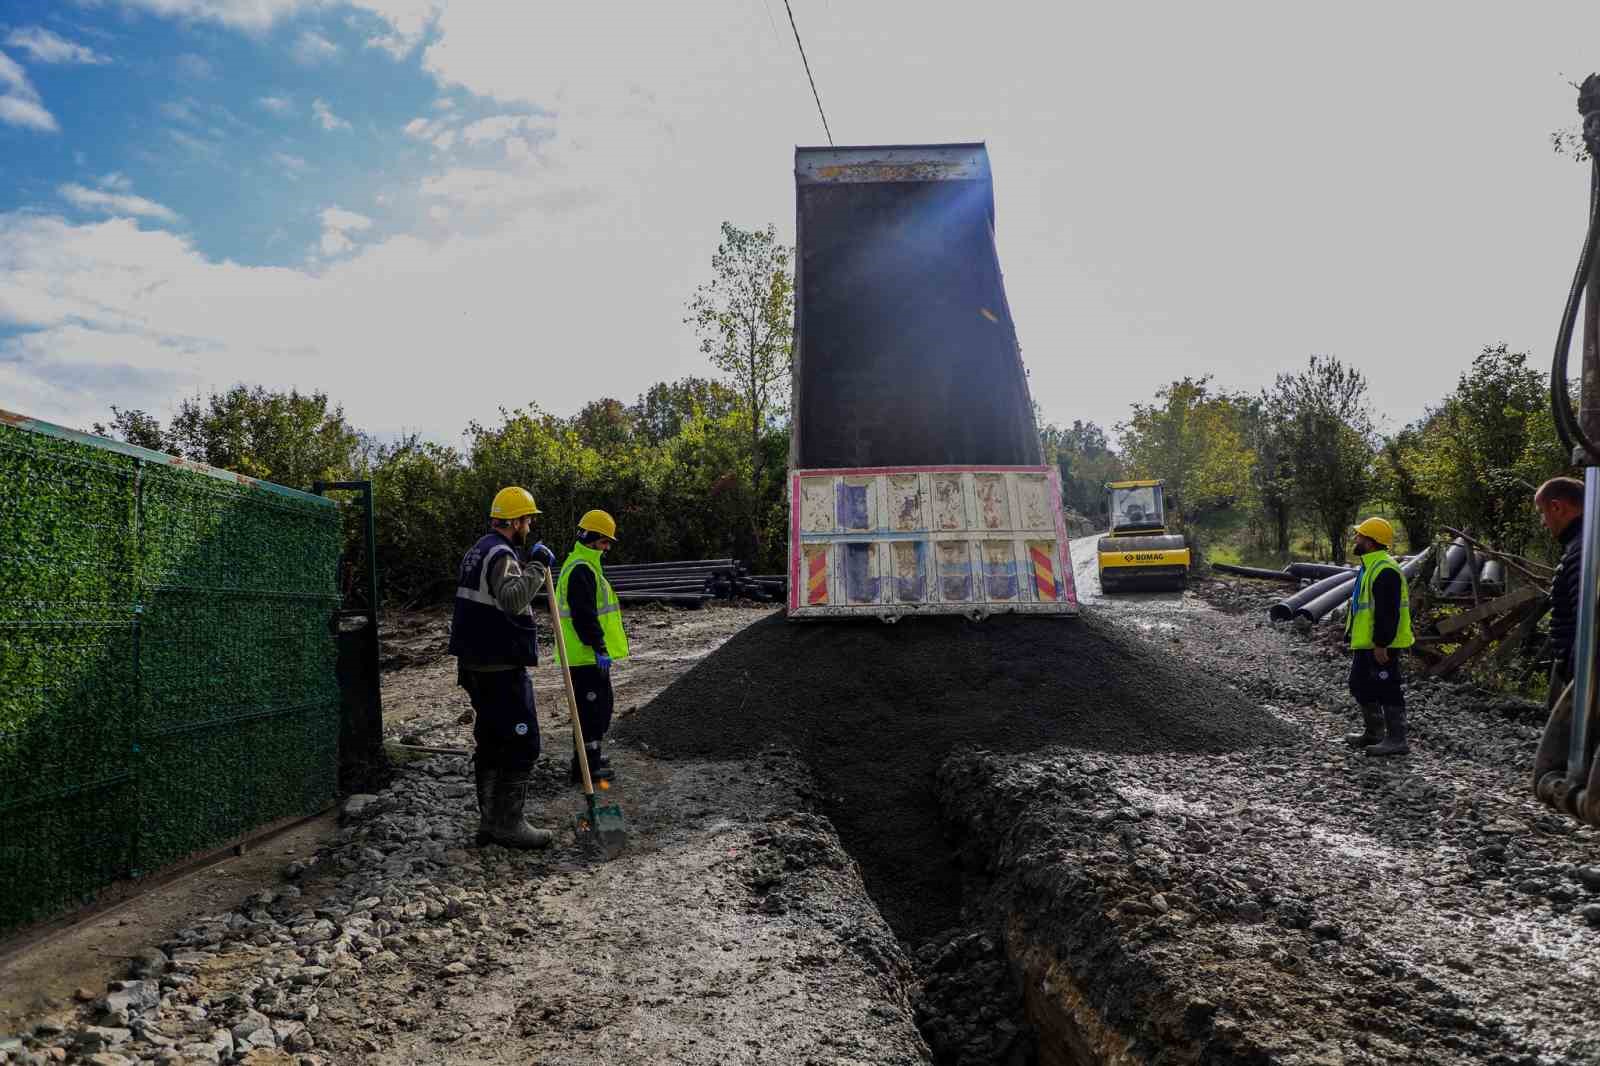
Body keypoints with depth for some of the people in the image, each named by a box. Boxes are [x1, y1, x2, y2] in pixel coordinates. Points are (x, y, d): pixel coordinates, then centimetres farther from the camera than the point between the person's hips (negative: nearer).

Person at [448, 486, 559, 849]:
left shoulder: (478, 551, 17)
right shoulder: (501, 554, -16)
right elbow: (512, 598, -33)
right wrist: (537, 567, -27)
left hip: (477, 665, 11)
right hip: (502, 668, -11)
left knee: (490, 742, 15)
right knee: (521, 744, -5)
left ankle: (489, 820, 21)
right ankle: (509, 824, -1)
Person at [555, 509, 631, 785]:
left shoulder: (585, 566, 17)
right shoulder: (581, 570, -17)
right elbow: (584, 616, -23)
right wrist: (598, 649, -23)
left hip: (589, 654, 11)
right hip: (587, 656, -11)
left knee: (599, 705, 20)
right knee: (592, 708, -5)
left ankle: (590, 755, 32)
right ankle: (585, 767, 0)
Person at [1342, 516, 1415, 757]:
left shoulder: (1385, 570, -21)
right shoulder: (1370, 566, 15)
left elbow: (1387, 612, -25)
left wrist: (1381, 644, -25)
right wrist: (1353, 634, 24)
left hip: (1380, 646, -11)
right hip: (1366, 643, 11)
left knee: (1387, 689, -4)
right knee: (1361, 686, 19)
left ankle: (1396, 740, 3)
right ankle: (1373, 732, 31)